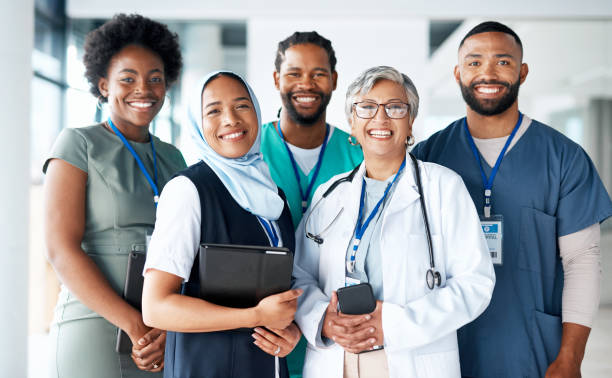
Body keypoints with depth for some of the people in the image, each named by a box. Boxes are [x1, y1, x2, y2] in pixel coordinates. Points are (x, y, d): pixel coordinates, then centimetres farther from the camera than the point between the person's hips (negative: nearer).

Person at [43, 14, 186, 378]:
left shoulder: (172, 159, 13)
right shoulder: (79, 144, -1)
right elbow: (62, 250, -11)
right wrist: (136, 326, -17)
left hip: (169, 338, 4)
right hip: (96, 333, -4)